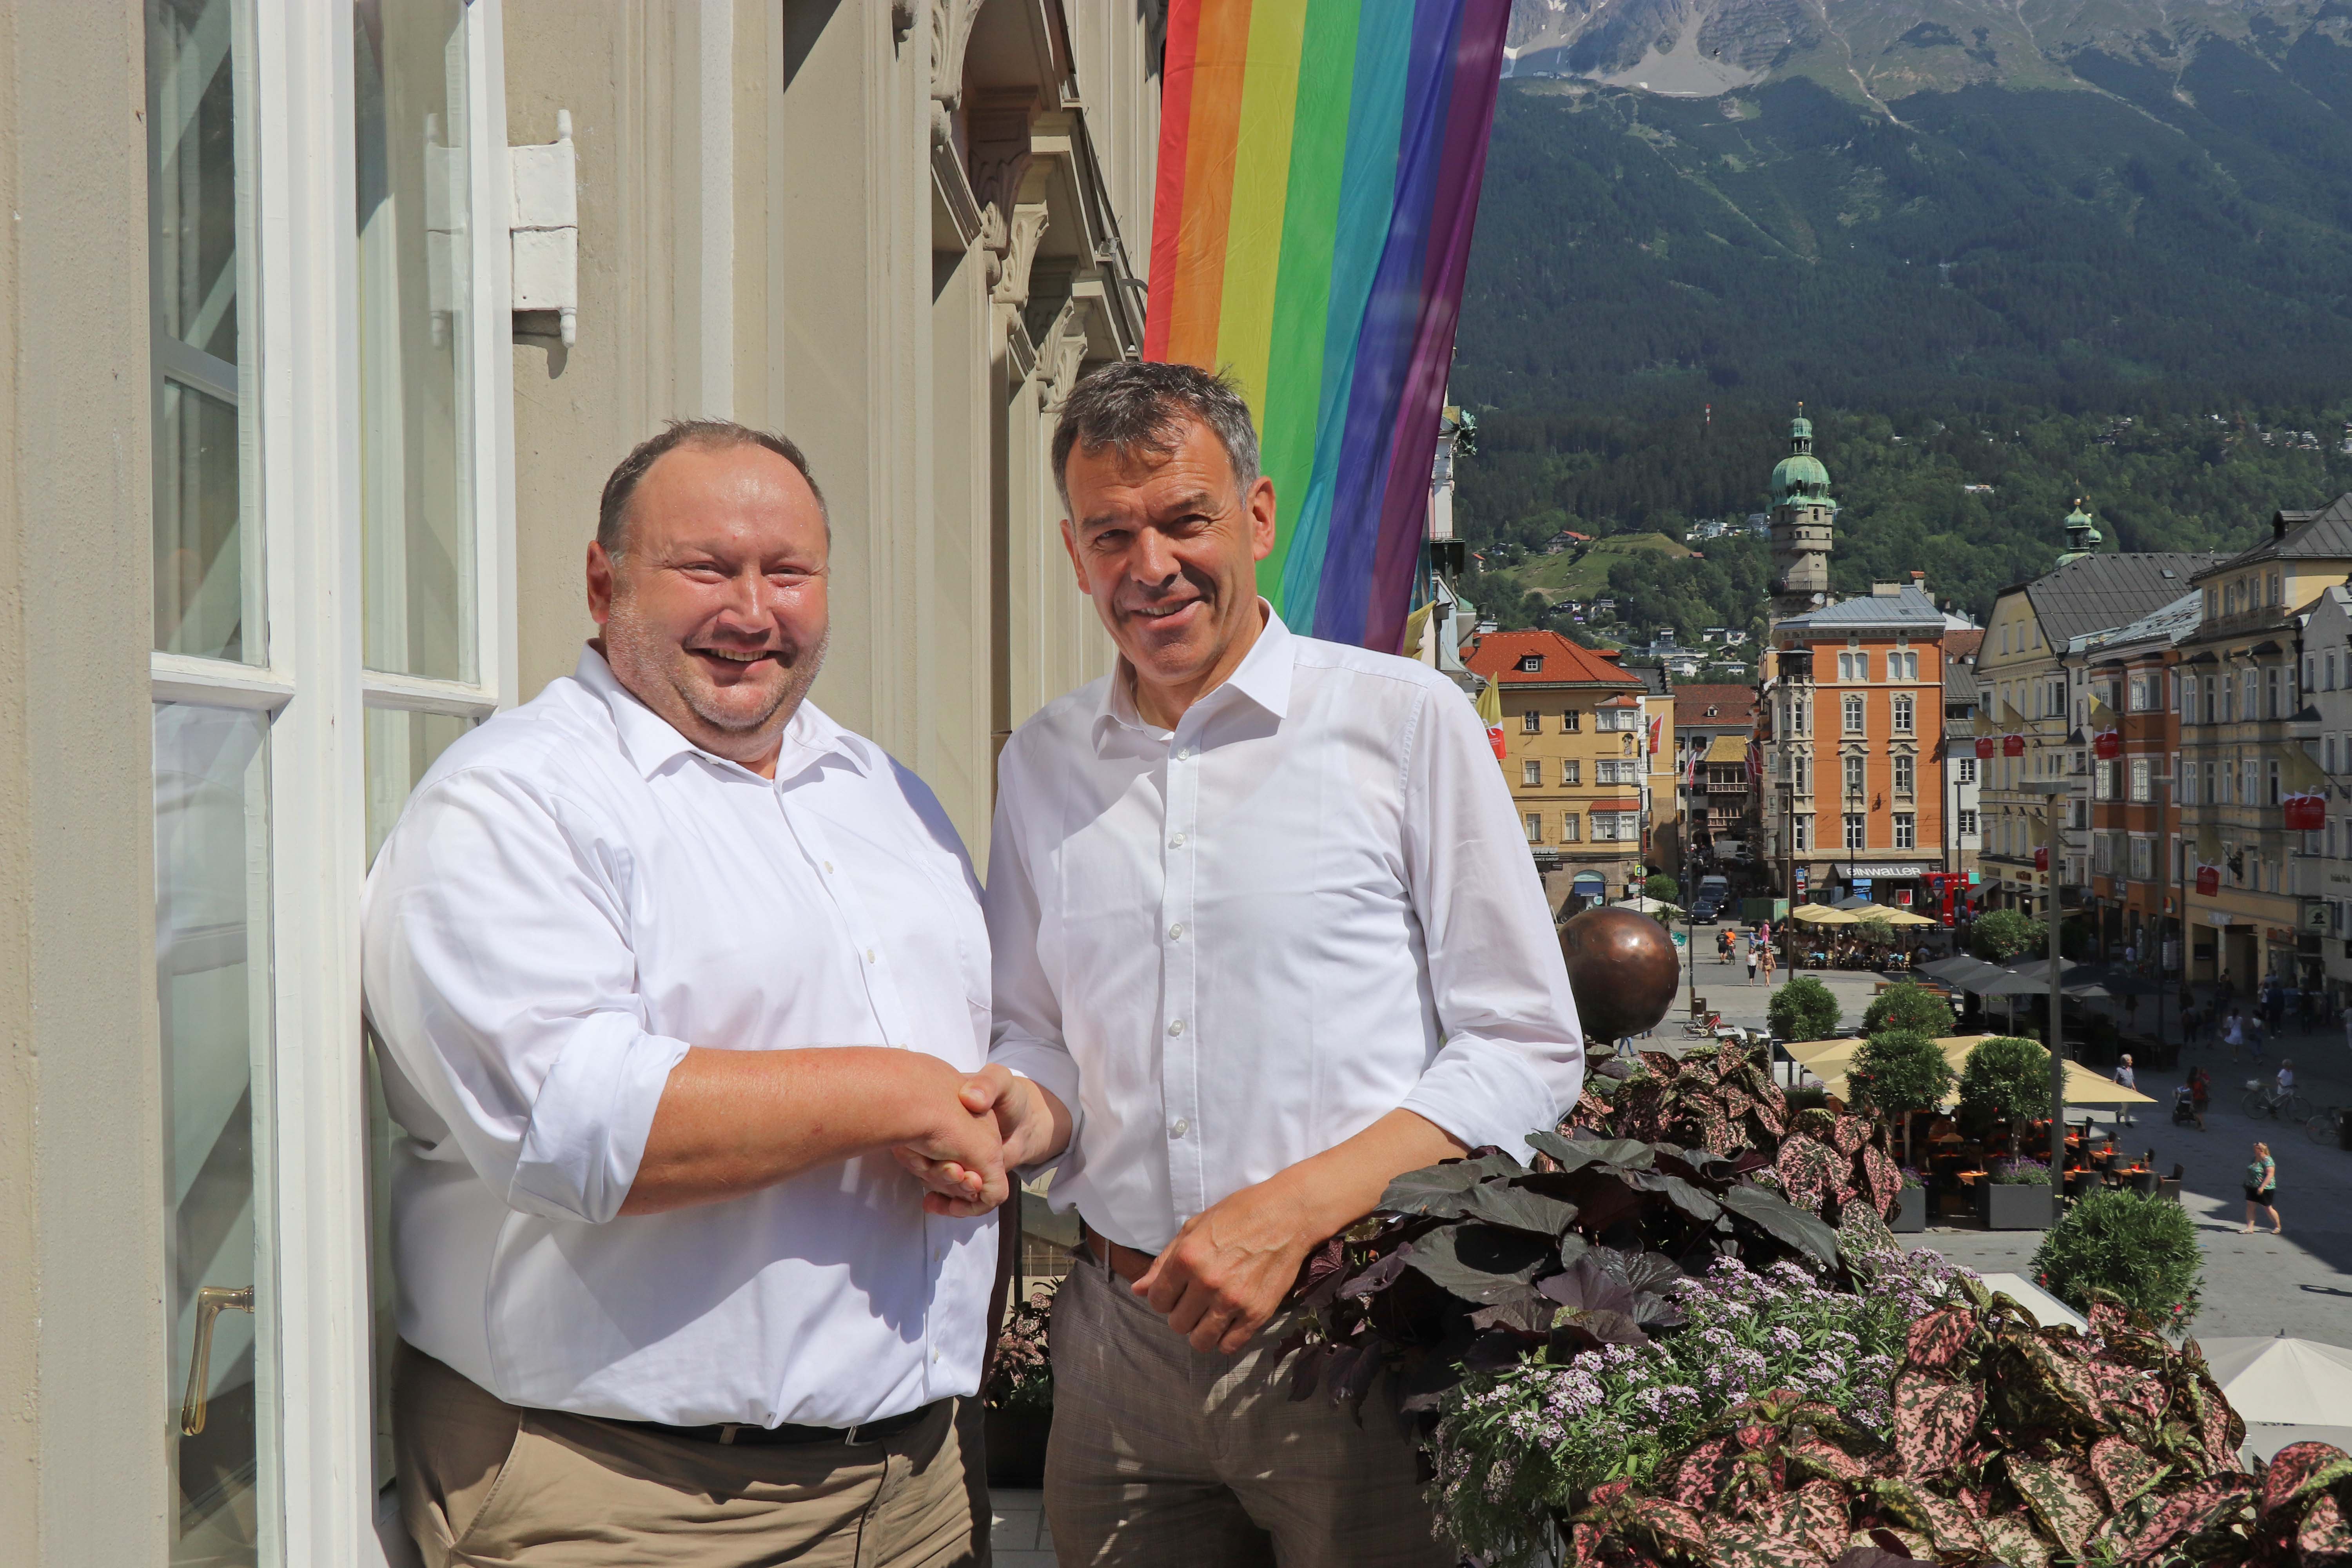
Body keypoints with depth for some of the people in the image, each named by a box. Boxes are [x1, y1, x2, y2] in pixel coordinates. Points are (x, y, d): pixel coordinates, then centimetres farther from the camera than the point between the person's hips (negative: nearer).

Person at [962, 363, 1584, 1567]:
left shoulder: (1405, 719, -5)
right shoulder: (1039, 764, 9)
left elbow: (1528, 1051, -6)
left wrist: (1290, 1210, -16)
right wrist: (1023, 1107, -5)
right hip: (1117, 1343, 4)